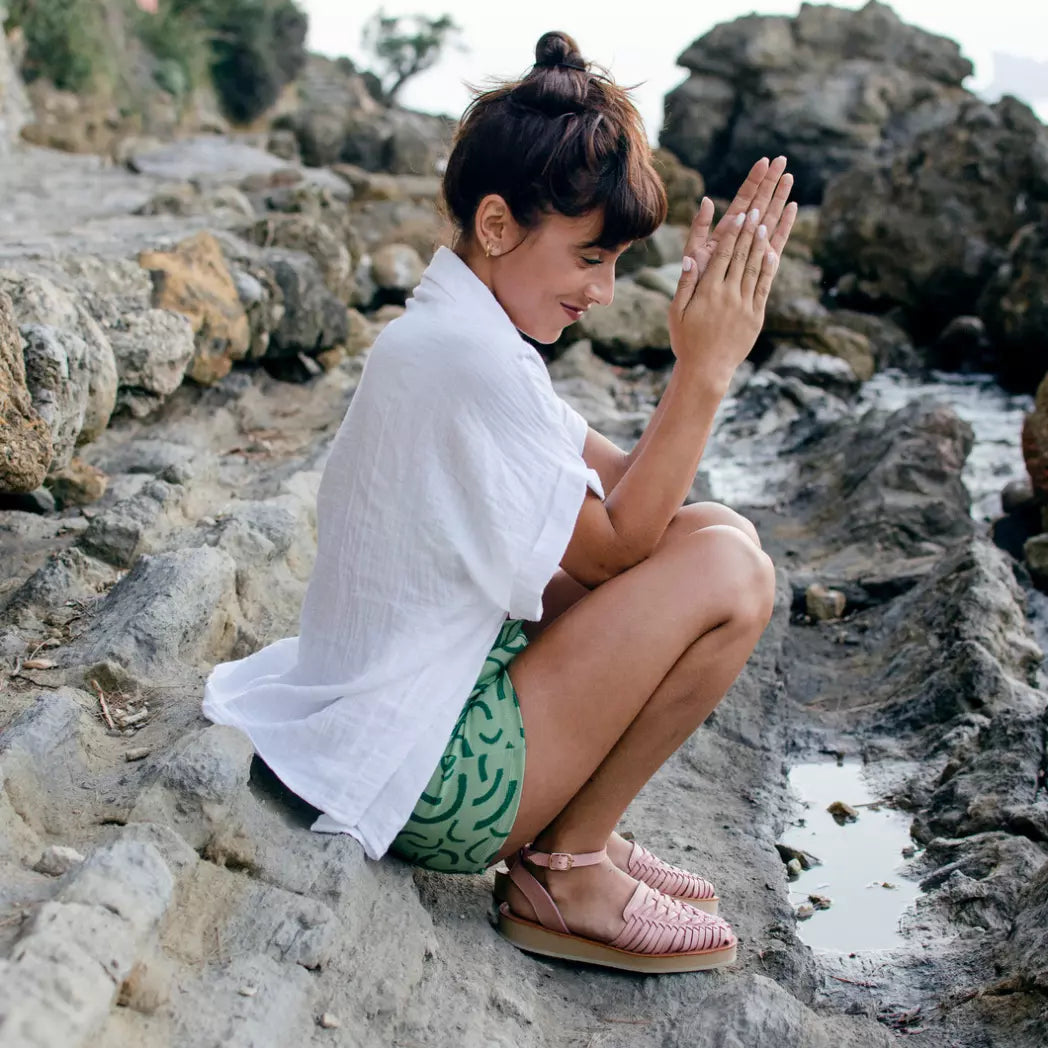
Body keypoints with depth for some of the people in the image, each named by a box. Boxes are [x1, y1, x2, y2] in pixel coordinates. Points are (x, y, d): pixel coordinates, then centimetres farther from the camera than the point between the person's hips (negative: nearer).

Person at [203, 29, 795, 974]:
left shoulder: (467, 331, 8)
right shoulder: (468, 360, -24)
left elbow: (626, 489, 6)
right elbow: (618, 547, -18)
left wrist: (712, 314, -1)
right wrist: (705, 370, -17)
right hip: (422, 777, -10)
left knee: (707, 531, 11)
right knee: (727, 570, -14)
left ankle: (576, 833, 14)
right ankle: (566, 874, 0)